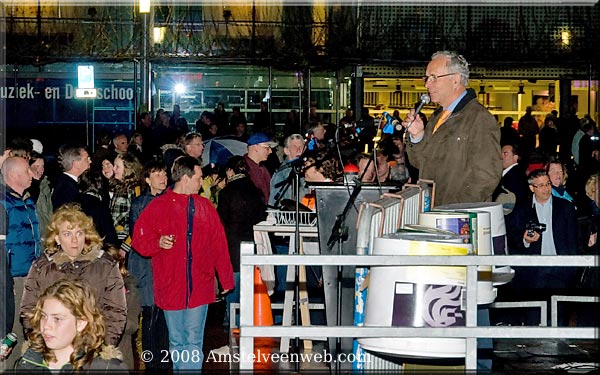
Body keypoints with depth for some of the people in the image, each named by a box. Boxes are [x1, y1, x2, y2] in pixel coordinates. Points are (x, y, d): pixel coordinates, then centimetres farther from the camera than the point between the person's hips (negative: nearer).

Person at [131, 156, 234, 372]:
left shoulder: (205, 207, 8)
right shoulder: (157, 207, 1)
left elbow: (219, 245, 10)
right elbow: (139, 240, 3)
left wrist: (226, 280, 9)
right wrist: (158, 242, -17)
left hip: (199, 288, 1)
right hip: (170, 288, -1)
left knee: (193, 343, -3)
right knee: (176, 343, 10)